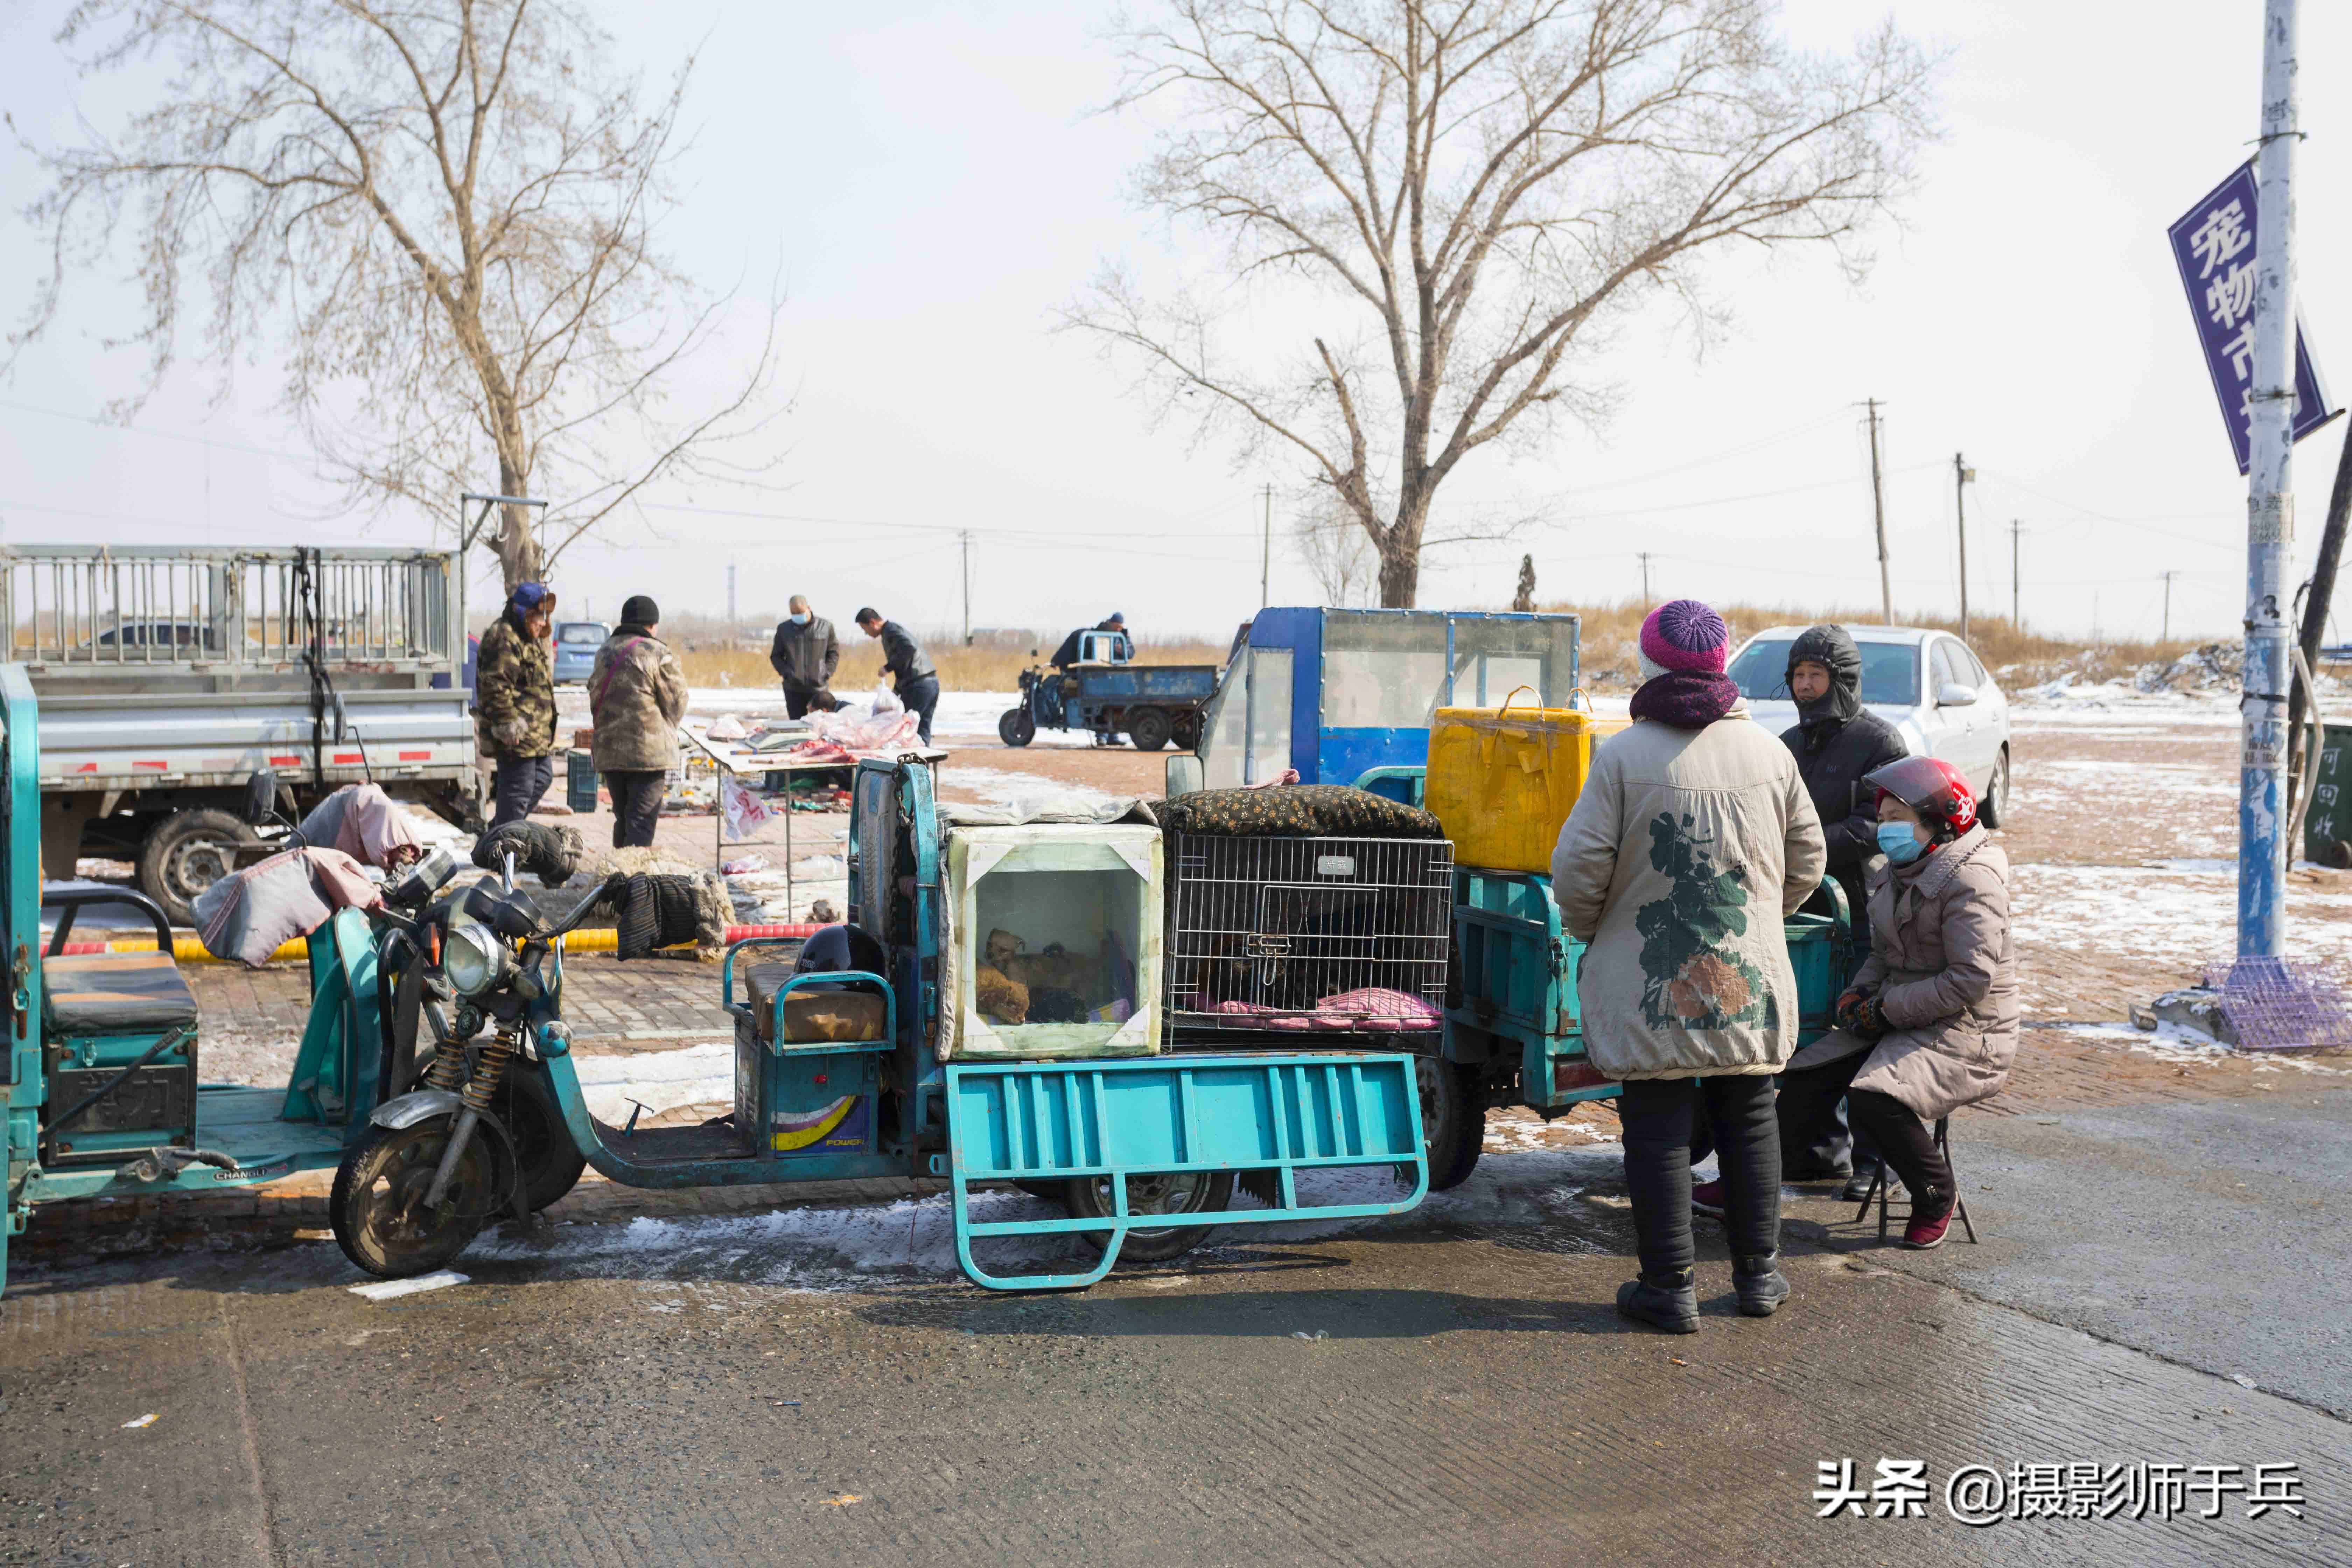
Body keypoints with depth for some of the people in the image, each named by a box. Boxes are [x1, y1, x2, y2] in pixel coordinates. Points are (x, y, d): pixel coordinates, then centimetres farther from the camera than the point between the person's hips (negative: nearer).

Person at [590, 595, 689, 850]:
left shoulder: (604, 652, 11)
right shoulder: (658, 653, -9)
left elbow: (595, 698, 15)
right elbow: (676, 704, -5)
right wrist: (665, 732, 13)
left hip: (608, 751, 6)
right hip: (649, 752, -6)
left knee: (622, 821, 18)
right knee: (642, 822, -5)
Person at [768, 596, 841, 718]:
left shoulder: (826, 626, 1)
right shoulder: (784, 629, 5)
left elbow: (834, 652, 7)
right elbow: (776, 656, 11)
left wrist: (826, 673, -7)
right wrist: (786, 673, -6)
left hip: (819, 688, -1)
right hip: (794, 689, 1)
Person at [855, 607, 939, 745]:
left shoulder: (890, 631, -7)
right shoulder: (896, 629, 23)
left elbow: (909, 649, -25)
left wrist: (889, 667, -15)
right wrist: (896, 692, 23)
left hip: (917, 686, -9)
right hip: (932, 682, 9)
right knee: (923, 730, 9)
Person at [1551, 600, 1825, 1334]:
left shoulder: (1623, 755, -11)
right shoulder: (1769, 752, 2)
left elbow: (1578, 870, -11)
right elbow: (1807, 864, 12)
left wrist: (1590, 929, 9)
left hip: (1648, 985, -3)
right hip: (1748, 983, 4)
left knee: (1657, 1130, 4)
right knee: (1749, 1120, 16)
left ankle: (1669, 1287, 9)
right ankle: (1758, 1274, 25)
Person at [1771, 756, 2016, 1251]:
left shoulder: (1970, 880, -16)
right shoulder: (1899, 872, 12)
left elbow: (1971, 980, -23)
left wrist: (1886, 1009, -19)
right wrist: (1860, 992, 2)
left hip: (1964, 1032, -9)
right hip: (1899, 1024, 9)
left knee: (1872, 1097, -30)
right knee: (1804, 1079, -3)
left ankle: (1937, 1195, -6)